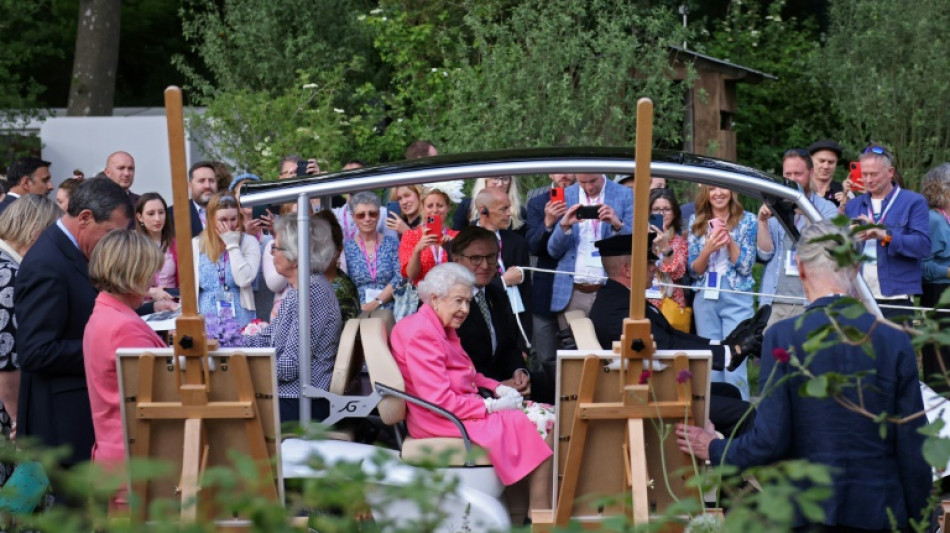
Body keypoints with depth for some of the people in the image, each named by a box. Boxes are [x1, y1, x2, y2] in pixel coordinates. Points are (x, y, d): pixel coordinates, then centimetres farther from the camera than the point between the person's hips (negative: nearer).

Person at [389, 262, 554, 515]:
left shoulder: (442, 328, 17)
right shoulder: (421, 333, -17)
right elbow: (439, 400, -22)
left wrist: (498, 389, 5)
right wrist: (492, 406, -16)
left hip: (464, 405, 11)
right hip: (442, 421, -11)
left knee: (548, 418, -1)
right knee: (537, 427, -17)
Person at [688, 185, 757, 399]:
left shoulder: (747, 221, 2)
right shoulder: (697, 222, 9)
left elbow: (745, 266, -2)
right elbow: (694, 270, 7)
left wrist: (728, 239, -15)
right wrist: (708, 249, -12)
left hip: (737, 299, -3)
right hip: (705, 299, 3)